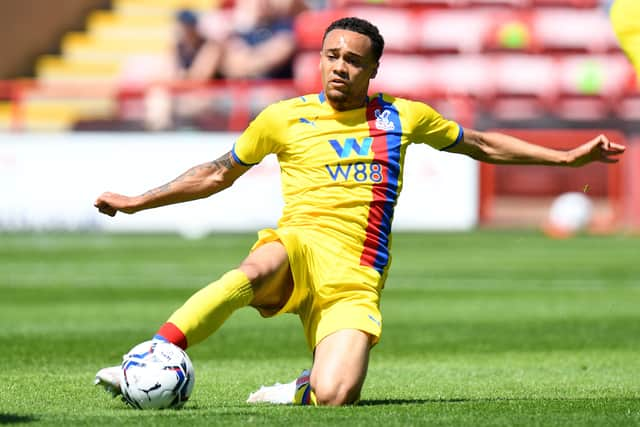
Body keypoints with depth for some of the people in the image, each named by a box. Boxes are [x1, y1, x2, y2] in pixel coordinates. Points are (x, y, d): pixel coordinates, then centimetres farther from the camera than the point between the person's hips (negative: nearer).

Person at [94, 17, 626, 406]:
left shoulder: (403, 117, 14)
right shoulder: (285, 118, 10)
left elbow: (484, 145, 27)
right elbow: (217, 175, 22)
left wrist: (568, 157, 26)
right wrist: (136, 202, 20)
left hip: (355, 280, 1)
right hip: (298, 249, -1)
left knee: (333, 397, -26)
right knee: (259, 265, -41)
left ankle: (296, 391, 11)